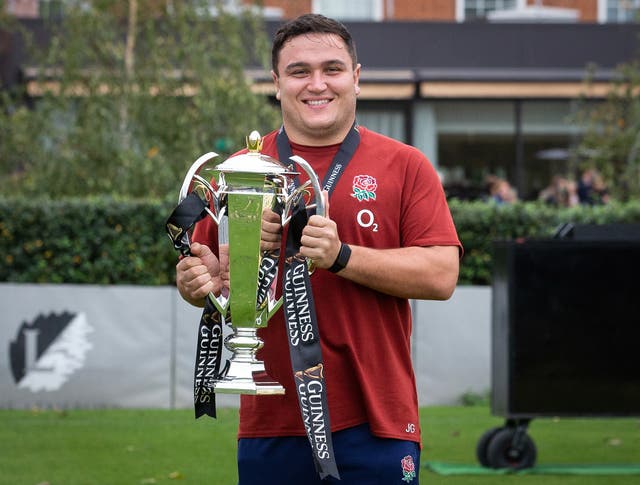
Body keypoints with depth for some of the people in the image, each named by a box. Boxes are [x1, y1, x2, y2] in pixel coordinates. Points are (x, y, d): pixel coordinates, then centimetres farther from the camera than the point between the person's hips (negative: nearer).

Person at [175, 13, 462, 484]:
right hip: (271, 425, 2)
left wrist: (340, 256, -17)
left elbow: (441, 275, -5)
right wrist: (197, 282, -12)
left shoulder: (404, 166, 3)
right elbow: (196, 270, 13)